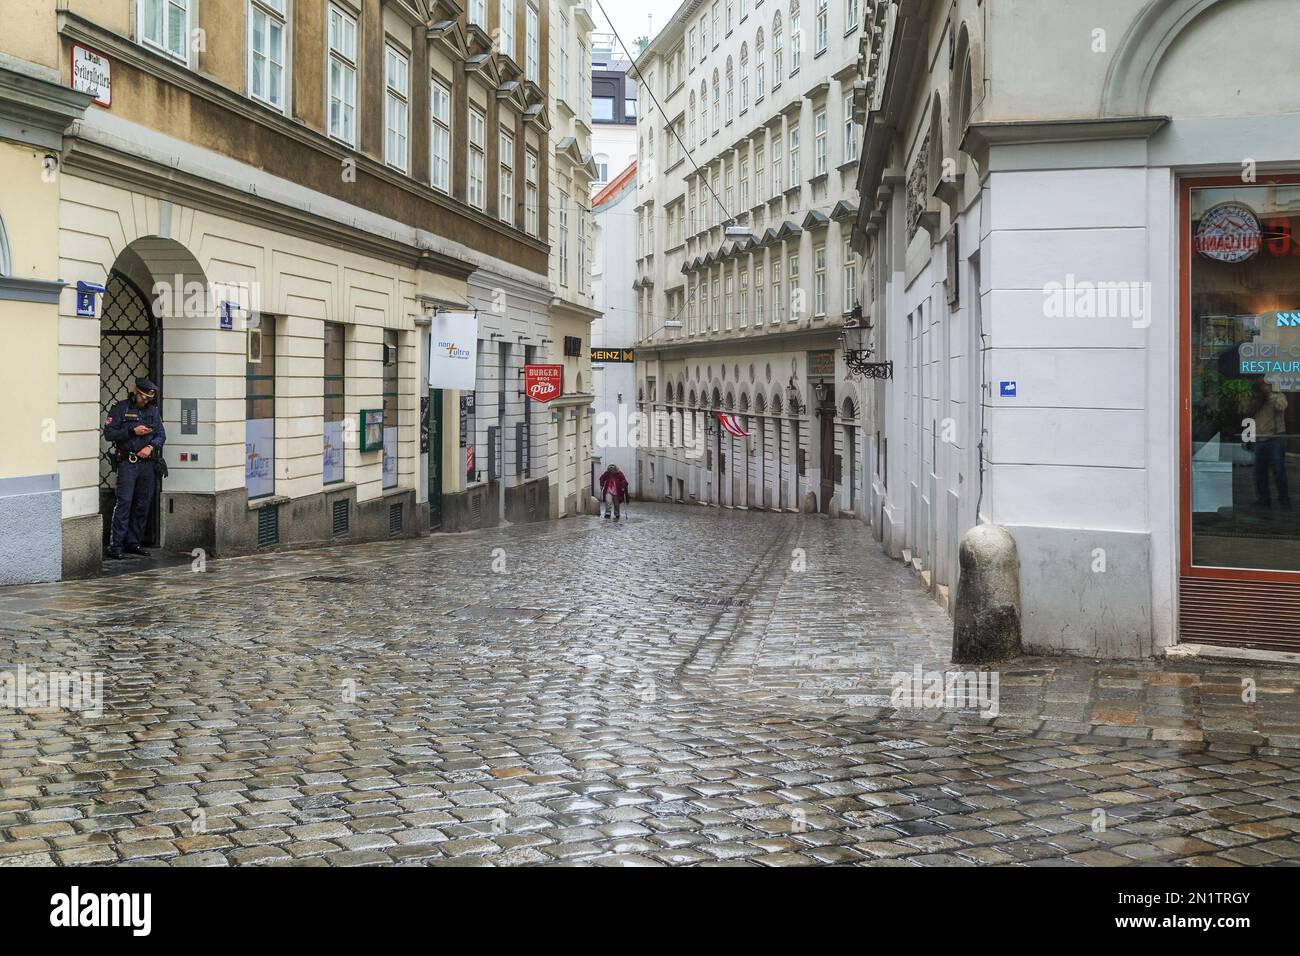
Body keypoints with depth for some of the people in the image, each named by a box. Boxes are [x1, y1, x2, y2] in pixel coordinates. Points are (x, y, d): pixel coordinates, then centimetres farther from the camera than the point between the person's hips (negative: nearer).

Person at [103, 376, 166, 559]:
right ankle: (115, 545, -10)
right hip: (127, 463, -5)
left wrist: (151, 446, -9)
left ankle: (133, 543, 15)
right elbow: (109, 433, -6)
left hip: (148, 463, 5)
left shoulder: (153, 410, 12)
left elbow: (161, 434, 10)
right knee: (124, 502, -11)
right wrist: (133, 431, -15)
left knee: (143, 505, 7)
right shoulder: (120, 408, 0)